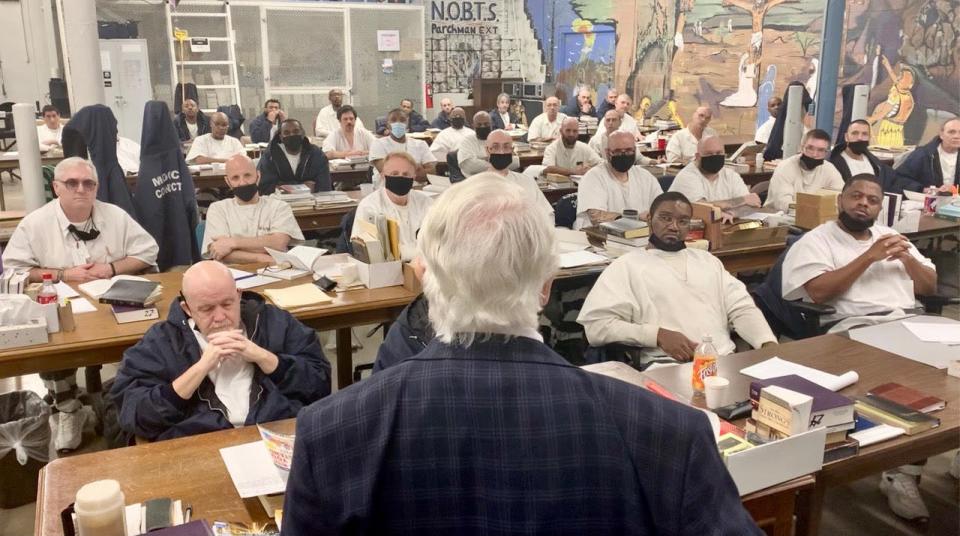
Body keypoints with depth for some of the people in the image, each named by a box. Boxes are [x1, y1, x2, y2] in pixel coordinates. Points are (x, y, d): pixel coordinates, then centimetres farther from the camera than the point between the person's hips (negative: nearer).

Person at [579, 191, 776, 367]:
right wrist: (658, 335, -16)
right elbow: (596, 325, -6)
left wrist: (769, 344, -5)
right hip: (667, 365, -5)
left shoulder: (707, 260, 22)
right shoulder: (627, 265, 5)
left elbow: (742, 308, 16)